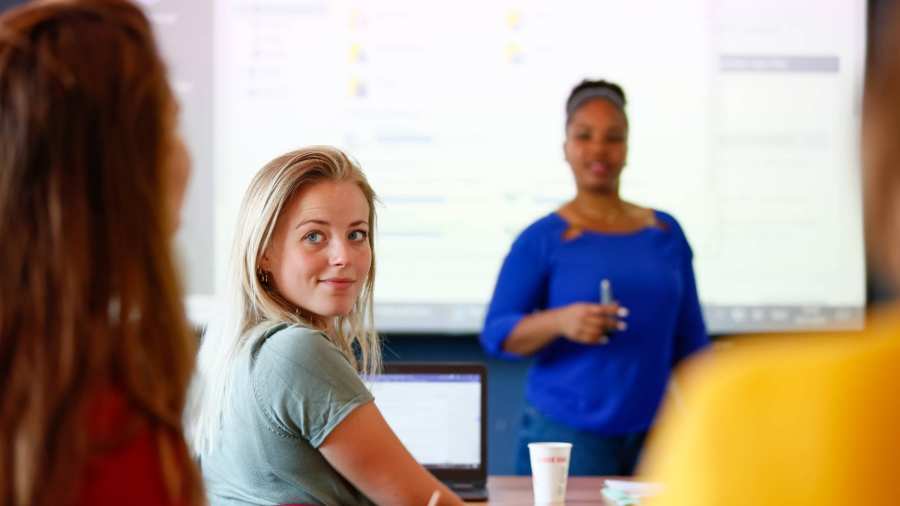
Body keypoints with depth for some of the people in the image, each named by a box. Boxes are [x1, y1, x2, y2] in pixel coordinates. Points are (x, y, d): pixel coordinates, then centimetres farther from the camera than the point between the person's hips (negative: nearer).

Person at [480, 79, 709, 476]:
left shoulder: (666, 233, 9)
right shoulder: (542, 239, -1)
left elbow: (690, 343, 13)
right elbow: (496, 334, -4)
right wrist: (559, 322, -22)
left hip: (655, 433, 3)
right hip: (567, 434, -3)